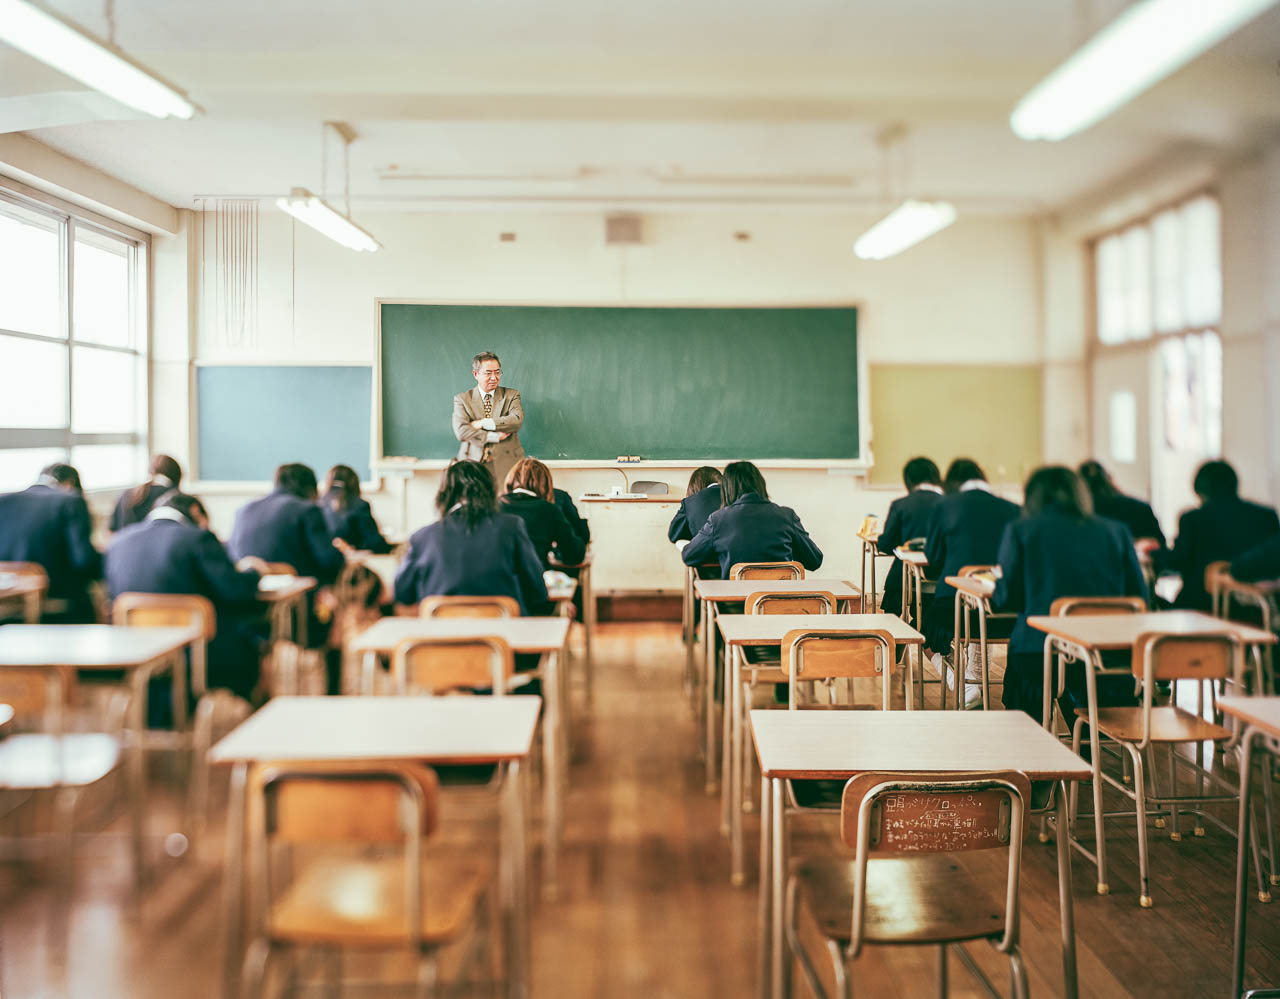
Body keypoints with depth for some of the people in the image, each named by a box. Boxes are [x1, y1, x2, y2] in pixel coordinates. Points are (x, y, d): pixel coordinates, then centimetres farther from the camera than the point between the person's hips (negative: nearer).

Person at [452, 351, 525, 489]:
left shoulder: (511, 395, 11)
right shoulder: (462, 399, 8)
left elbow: (517, 420, -8)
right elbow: (461, 431, -7)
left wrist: (482, 423, -10)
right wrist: (495, 437, -11)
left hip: (506, 464, 0)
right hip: (473, 464, 0)